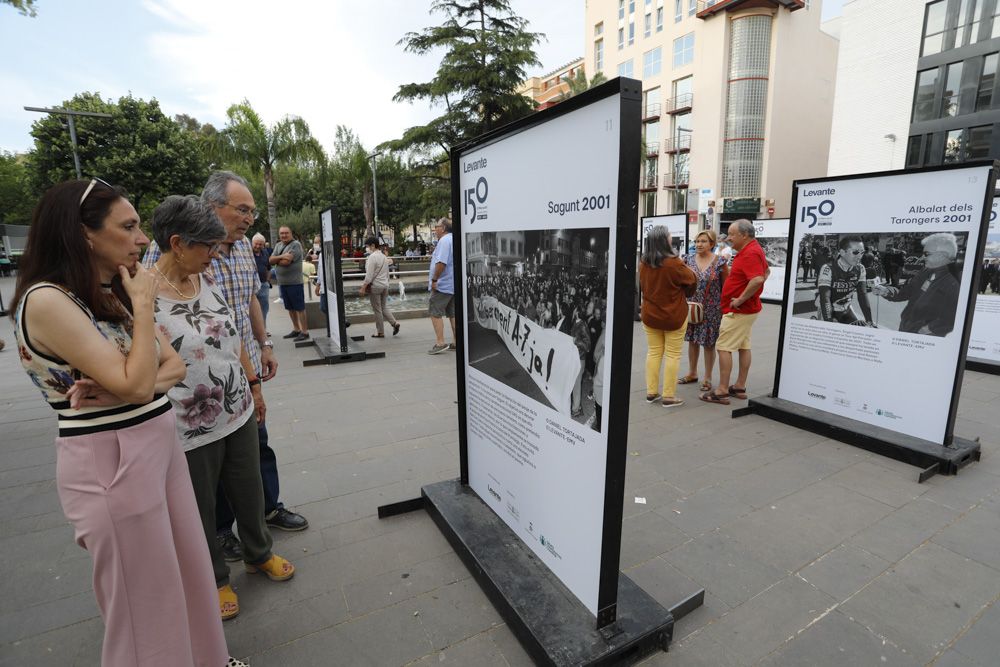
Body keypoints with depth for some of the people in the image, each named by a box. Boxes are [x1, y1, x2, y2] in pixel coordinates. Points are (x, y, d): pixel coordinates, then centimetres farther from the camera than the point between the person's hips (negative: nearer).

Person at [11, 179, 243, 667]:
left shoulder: (114, 294, 7)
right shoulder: (47, 300, -18)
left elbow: (174, 365, 4)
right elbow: (136, 383, -25)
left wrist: (120, 390, -15)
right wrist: (144, 306, -16)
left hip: (159, 445, 8)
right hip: (110, 460, -8)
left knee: (188, 569, 21)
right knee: (145, 594, 11)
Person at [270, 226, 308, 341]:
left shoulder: (296, 244, -9)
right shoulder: (278, 245, 16)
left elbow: (287, 261, -18)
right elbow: (271, 260, 5)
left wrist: (277, 260, 1)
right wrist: (281, 256, -12)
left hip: (294, 282, -8)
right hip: (282, 282, 8)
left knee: (299, 308, -4)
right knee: (290, 308, 14)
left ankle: (304, 331, 1)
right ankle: (296, 329, 25)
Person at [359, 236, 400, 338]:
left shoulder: (372, 257, -15)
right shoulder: (384, 256, 11)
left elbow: (369, 275, -18)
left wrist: (363, 287, -13)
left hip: (375, 286, -8)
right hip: (385, 285, 8)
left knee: (377, 310, 3)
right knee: (383, 307, 19)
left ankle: (380, 332, 10)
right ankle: (394, 323, 1)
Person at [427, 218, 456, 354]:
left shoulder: (444, 241, -13)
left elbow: (441, 262, -24)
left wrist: (434, 280, -19)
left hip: (443, 285, -9)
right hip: (453, 285, 9)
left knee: (435, 313, -4)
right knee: (453, 313, 10)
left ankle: (440, 342, -7)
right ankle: (455, 342, 13)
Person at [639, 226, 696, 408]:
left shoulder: (643, 263, -3)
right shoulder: (673, 263, -19)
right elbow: (691, 280, -3)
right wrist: (684, 267, 16)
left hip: (650, 315, 5)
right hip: (673, 316, -5)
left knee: (654, 352, 13)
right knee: (673, 355, 4)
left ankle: (651, 392, 18)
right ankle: (668, 396, 8)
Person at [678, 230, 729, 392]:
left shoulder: (720, 263, -7)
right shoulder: (689, 260, 2)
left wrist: (724, 309, -5)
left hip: (711, 310, -3)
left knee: (708, 343, 5)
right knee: (692, 340, 12)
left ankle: (707, 378, 19)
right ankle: (692, 373, 29)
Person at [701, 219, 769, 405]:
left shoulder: (750, 253, -21)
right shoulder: (753, 249, 12)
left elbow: (758, 279, -34)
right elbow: (766, 271, 27)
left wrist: (741, 299, -25)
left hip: (738, 310, -11)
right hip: (748, 309, 11)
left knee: (724, 347, -8)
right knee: (744, 346, 14)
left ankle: (722, 391, -6)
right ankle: (740, 387, 23)